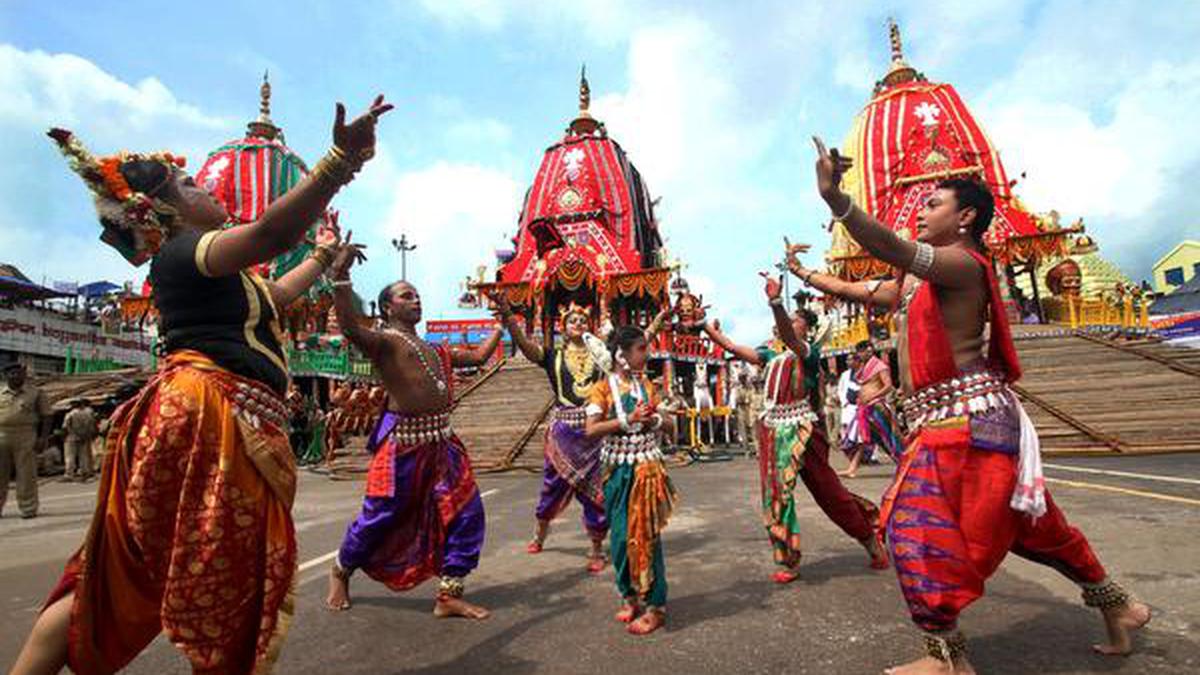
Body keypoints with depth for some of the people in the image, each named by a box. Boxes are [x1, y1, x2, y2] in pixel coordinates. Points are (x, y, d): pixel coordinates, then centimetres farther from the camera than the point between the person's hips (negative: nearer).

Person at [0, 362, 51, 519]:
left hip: (26, 437, -3)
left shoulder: (35, 393, 5)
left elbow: (46, 417, 2)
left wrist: (43, 438, -8)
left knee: (26, 475, -1)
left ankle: (28, 509, 7)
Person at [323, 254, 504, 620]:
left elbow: (477, 356, 27)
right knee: (380, 516, 3)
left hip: (441, 441, 7)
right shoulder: (383, 340, -1)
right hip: (402, 442, -7)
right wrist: (340, 277, -29)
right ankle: (341, 572, 34)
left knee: (466, 512, 0)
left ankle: (450, 595, 11)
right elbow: (350, 327, -21)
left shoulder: (435, 350, 23)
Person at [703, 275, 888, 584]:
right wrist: (705, 326, 6)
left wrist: (775, 302, -43)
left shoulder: (809, 352, -5)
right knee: (776, 493, 4)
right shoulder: (771, 354, 13)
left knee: (828, 490, 5)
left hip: (800, 429, -6)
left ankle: (870, 540, 27)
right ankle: (789, 561, 15)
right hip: (773, 429, 6)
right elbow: (733, 348, 10)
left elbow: (789, 339, -27)